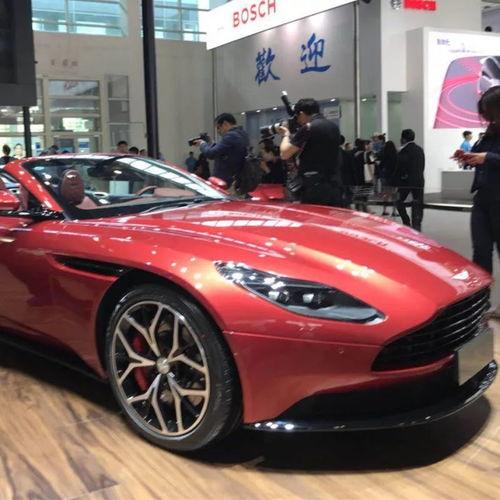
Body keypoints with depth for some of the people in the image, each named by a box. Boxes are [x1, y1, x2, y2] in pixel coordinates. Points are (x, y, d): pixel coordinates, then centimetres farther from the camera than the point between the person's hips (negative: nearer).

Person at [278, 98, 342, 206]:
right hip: (335, 187, 8)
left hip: (315, 189, -8)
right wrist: (292, 136, 25)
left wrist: (286, 135, 10)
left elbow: (285, 154, -7)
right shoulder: (334, 127, 15)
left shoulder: (308, 128, -10)